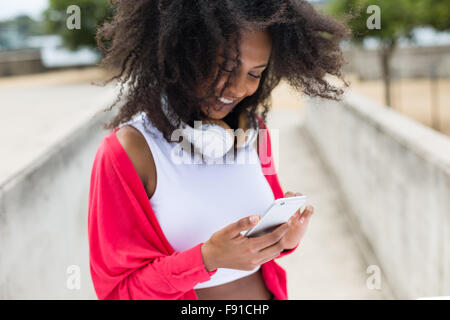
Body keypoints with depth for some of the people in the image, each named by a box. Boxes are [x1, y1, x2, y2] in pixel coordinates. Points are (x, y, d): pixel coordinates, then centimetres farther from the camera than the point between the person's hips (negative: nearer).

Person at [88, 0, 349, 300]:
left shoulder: (254, 130, -6)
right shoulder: (128, 149, -21)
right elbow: (117, 288, -17)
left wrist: (285, 237, -16)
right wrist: (206, 259, -31)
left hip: (267, 291, 4)